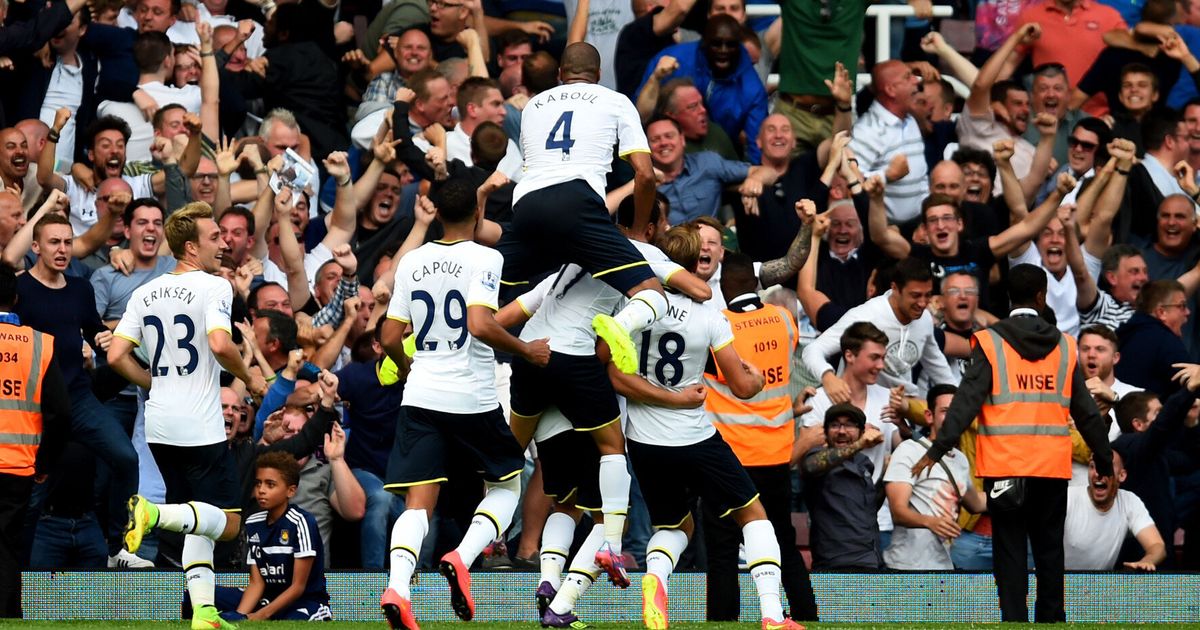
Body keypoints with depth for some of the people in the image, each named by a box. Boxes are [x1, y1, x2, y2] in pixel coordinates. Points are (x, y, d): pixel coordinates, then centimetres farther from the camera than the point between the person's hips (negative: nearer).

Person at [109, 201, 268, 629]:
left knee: (198, 525, 16)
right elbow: (220, 344, -24)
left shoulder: (145, 293, 10)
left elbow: (117, 356, 4)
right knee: (227, 523, -3)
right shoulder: (214, 287, -9)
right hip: (200, 427, -7)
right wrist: (250, 378, -6)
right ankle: (153, 514, -25)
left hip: (159, 425, 7)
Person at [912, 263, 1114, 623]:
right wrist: (1105, 462, 18)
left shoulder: (990, 343, -4)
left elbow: (967, 401, -11)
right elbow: (1086, 412, 9)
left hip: (1005, 465, -2)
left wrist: (938, 450, -10)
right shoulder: (1064, 347, 6)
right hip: (1053, 467, 2)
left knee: (1009, 548, 0)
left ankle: (1014, 621, -7)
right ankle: (1051, 619, 13)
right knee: (1049, 548, 12)